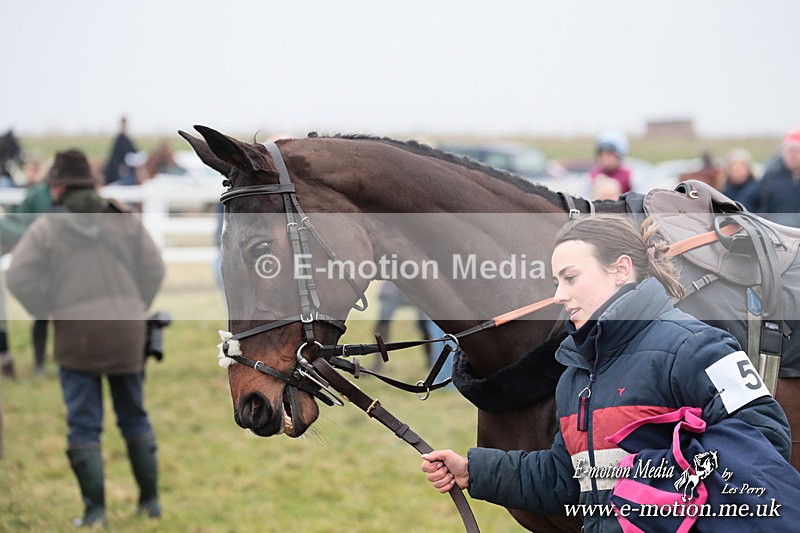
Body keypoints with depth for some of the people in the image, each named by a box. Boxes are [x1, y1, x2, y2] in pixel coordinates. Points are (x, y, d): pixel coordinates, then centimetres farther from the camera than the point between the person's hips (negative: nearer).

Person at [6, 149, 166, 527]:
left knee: (83, 424, 3)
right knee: (134, 417, 16)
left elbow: (19, 277, -7)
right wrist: (135, 308, 13)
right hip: (127, 332, 3)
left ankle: (94, 509, -1)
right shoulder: (124, 220, 6)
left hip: (77, 334, -3)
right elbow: (154, 267, 5)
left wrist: (48, 311, 5)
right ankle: (150, 499, 19)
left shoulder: (47, 227, -3)